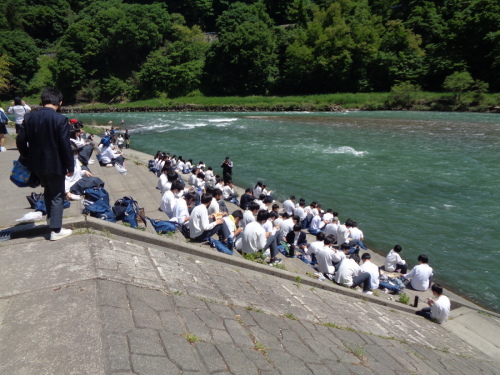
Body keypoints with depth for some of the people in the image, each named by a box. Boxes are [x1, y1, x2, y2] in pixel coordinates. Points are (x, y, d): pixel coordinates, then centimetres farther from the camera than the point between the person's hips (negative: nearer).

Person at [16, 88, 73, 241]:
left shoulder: (29, 117, -1)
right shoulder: (61, 119, -17)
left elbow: (20, 141, 2)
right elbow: (65, 146, -17)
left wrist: (27, 158, 17)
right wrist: (70, 166, -8)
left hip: (36, 163, 6)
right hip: (55, 164, -6)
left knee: (48, 190, 26)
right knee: (57, 195, 6)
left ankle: (51, 218, 41)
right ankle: (56, 230, 9)